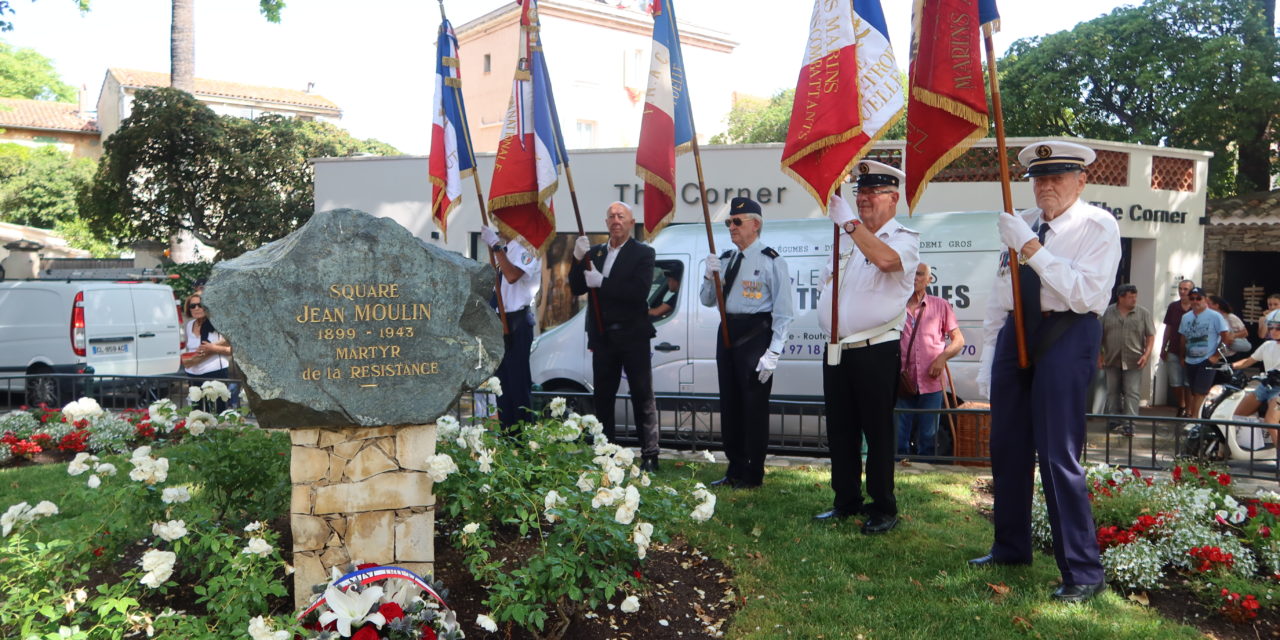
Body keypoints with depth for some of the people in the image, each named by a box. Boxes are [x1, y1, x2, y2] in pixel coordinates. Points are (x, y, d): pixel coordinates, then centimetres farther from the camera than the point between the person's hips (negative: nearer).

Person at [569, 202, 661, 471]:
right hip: (602, 336, 5)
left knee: (643, 398, -1)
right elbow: (576, 288, 6)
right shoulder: (594, 253, 12)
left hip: (632, 336, -5)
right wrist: (579, 259, -9)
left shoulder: (643, 253, -2)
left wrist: (602, 282, -16)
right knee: (602, 398, 11)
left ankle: (650, 456, 3)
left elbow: (640, 291, -17)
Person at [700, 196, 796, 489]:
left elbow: (784, 312, -11)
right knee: (729, 405, 13)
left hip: (755, 335, -7)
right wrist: (710, 276, -4)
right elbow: (707, 301, 16)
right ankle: (735, 470, 26)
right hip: (727, 333, 7)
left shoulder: (771, 261, -8)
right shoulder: (725, 259, 12)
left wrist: (773, 353, -16)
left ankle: (752, 475, 11)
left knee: (754, 407, -1)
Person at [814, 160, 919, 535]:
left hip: (876, 351, -6)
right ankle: (846, 501, 23)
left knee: (878, 431, -1)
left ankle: (883, 508, 10)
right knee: (840, 430, 11)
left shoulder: (904, 239, -4)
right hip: (837, 349, 7)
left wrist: (850, 221, -27)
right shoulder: (844, 237, 17)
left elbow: (886, 259, -28)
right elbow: (827, 280, 27)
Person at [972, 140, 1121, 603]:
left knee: (1058, 455, -8)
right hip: (1015, 332, 7)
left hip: (1066, 336, -7)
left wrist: (1032, 248, -21)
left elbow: (1085, 294, -19)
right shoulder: (1022, 224, 12)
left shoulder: (1097, 226, -6)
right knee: (1008, 448, 14)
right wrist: (988, 356, 14)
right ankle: (1011, 548, 31)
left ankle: (1083, 573, 3)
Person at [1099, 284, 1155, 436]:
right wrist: (1100, 355, 4)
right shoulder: (1108, 313, 5)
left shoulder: (1143, 313, 2)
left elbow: (1150, 336, 2)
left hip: (1133, 361, -2)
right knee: (1112, 392, 10)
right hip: (1112, 360, 2)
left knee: (1132, 393, -5)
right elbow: (1100, 335, 8)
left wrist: (1146, 354, -9)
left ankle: (1129, 423, -5)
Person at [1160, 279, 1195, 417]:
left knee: (1189, 384, -1)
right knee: (1176, 383, 8)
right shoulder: (1173, 307, 7)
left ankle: (1189, 410, 9)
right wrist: (1163, 349, 11)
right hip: (1173, 351, 3)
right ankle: (1181, 407, 24)